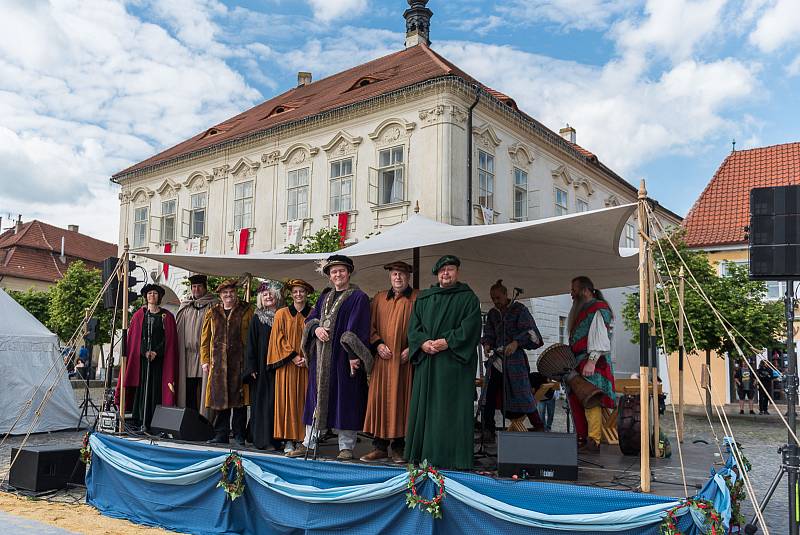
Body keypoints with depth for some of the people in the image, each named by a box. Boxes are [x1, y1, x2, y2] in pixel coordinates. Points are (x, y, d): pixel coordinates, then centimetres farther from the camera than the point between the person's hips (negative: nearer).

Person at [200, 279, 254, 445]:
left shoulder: (246, 311, 6)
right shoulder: (212, 313, 14)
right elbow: (205, 338, 14)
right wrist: (205, 360, 7)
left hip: (239, 360, -2)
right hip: (218, 361, 2)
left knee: (239, 399, -1)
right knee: (220, 398, 4)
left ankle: (239, 436, 8)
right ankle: (221, 435, 13)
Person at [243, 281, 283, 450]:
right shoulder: (257, 318, 5)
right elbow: (251, 344, 1)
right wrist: (252, 368, -7)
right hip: (261, 366, -1)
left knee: (277, 402, 1)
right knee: (261, 401, 0)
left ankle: (276, 438, 7)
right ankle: (260, 438, 5)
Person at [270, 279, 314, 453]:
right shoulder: (282, 314, 7)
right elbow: (279, 339, 1)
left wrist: (308, 357, -9)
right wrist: (293, 356, -10)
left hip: (307, 364, 0)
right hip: (287, 364, 0)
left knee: (305, 400, 0)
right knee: (287, 400, -2)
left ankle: (305, 439, 4)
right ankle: (289, 440, 2)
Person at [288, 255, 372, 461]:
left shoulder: (358, 297, -3)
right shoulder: (324, 296, 17)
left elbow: (357, 328, -11)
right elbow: (310, 319, 15)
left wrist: (353, 355, -19)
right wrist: (316, 329, -8)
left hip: (343, 356, -6)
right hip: (321, 356, 6)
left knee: (344, 396, -3)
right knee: (317, 395, 9)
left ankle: (346, 446, 6)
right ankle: (309, 442, 17)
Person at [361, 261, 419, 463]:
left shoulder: (418, 299, 4)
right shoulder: (379, 299, 15)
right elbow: (370, 326, 12)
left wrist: (412, 348, -11)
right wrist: (378, 344, -5)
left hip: (405, 360, -3)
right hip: (383, 359, 3)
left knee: (402, 402, -1)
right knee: (379, 400, 2)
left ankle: (399, 448, 8)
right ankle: (380, 446, 10)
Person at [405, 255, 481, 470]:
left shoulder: (468, 298, 5)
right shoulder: (423, 298, 17)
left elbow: (470, 327, -6)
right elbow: (413, 325, 10)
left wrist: (447, 342, -15)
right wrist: (423, 342, -8)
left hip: (454, 360, -4)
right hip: (427, 361, 4)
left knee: (452, 407, -6)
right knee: (424, 405, 4)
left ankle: (451, 457, -1)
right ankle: (422, 454, 11)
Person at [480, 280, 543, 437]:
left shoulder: (519, 309, -1)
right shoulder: (492, 314, 15)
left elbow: (529, 331, -9)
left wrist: (516, 343, -25)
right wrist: (486, 344, -6)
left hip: (515, 356, -5)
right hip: (496, 357, 5)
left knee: (520, 392, -7)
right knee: (490, 394, -2)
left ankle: (539, 426, 7)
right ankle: (488, 430, 4)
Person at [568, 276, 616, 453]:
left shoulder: (598, 310, -7)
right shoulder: (581, 310, 23)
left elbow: (599, 338, -17)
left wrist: (592, 361, -25)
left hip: (592, 364, -10)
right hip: (578, 363, 10)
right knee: (575, 400, 8)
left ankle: (593, 441, -15)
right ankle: (582, 438, 14)